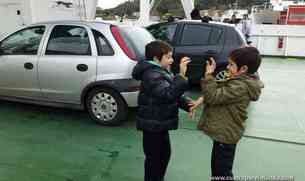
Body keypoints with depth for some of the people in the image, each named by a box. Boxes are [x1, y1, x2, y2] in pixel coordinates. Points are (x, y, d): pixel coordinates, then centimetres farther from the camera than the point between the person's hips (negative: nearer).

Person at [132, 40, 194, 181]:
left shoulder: (162, 72, 10)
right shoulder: (152, 75, -23)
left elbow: (173, 94, 12)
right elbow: (168, 94, -38)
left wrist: (186, 103, -3)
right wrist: (181, 75, -43)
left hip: (160, 123, 11)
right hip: (152, 124, -10)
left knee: (164, 153, 24)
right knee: (154, 157, 6)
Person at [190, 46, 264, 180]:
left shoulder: (240, 87, -26)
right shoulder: (242, 81, 5)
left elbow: (213, 97, -27)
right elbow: (219, 91, 10)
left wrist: (209, 74, -22)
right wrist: (203, 98, -4)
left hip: (226, 134, -10)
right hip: (224, 132, 10)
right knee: (217, 168, 26)